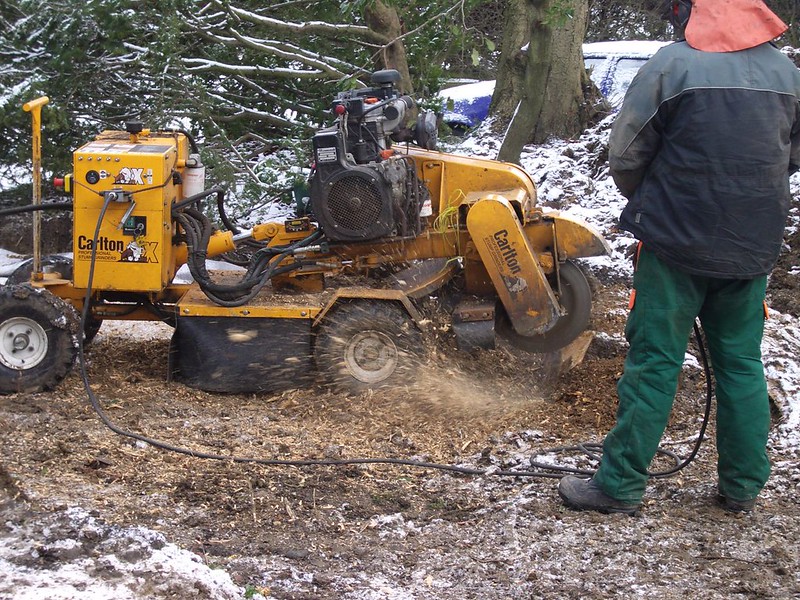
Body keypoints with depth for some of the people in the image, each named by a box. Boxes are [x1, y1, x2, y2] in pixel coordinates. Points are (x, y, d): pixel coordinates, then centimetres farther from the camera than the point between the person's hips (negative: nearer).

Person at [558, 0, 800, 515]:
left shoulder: (671, 65, -12)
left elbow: (625, 157, -6)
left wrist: (646, 202, 14)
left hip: (676, 241, -4)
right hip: (755, 248, 4)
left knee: (655, 362, 2)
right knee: (741, 363, 14)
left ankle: (621, 485, 7)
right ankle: (743, 485, 20)